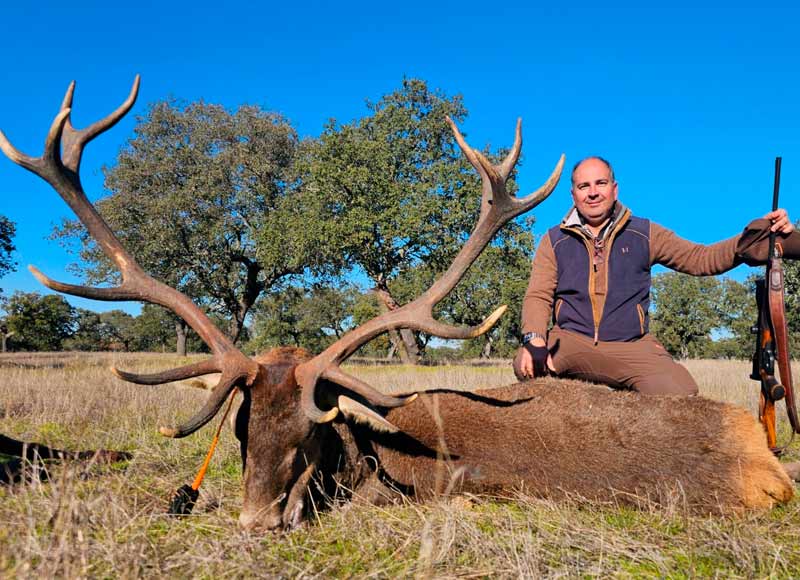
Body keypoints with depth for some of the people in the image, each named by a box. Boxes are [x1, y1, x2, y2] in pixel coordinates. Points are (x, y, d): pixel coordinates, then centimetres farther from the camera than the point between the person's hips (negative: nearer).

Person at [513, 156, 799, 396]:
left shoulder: (644, 234, 12)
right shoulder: (554, 241, 9)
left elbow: (701, 258, 9)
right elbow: (538, 296, 0)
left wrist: (762, 237, -7)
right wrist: (535, 339, -21)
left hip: (631, 347, 1)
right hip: (570, 342, -1)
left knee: (681, 392, -27)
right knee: (526, 364, -32)